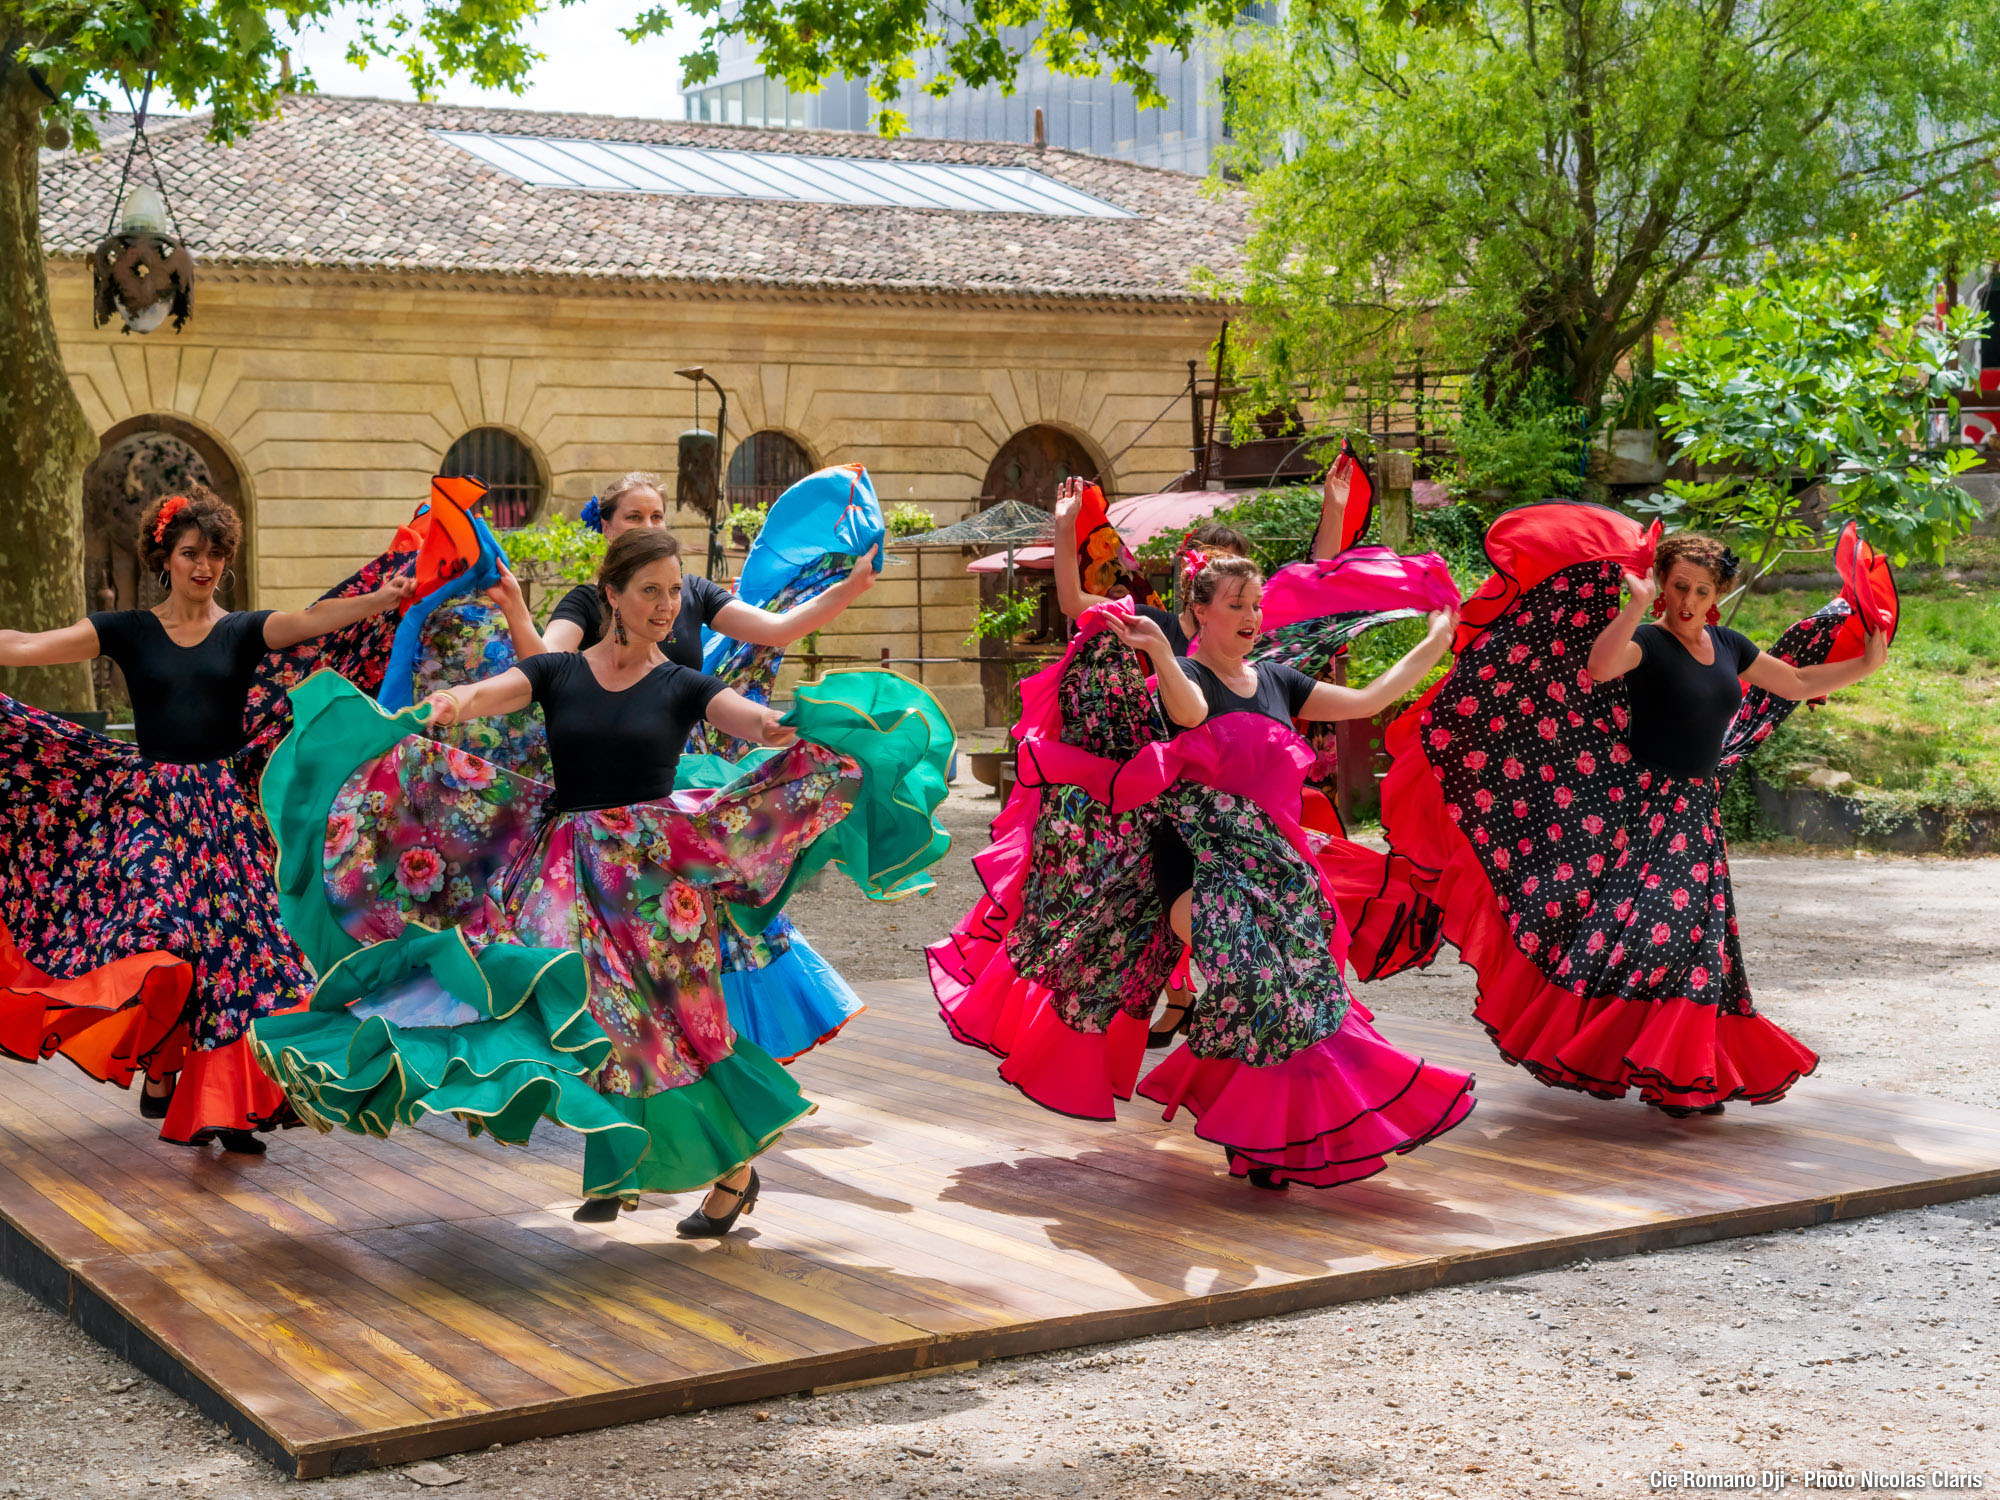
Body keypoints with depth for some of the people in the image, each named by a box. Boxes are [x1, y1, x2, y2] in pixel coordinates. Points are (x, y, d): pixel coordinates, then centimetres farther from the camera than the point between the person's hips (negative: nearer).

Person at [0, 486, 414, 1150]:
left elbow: (315, 619, -14)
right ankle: (158, 1069, 8)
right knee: (157, 947, -17)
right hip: (148, 805, -1)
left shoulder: (245, 631, 5)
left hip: (224, 808, 1)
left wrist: (379, 600, -31)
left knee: (232, 946, -6)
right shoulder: (128, 631, 6)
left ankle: (227, 1105, 2)